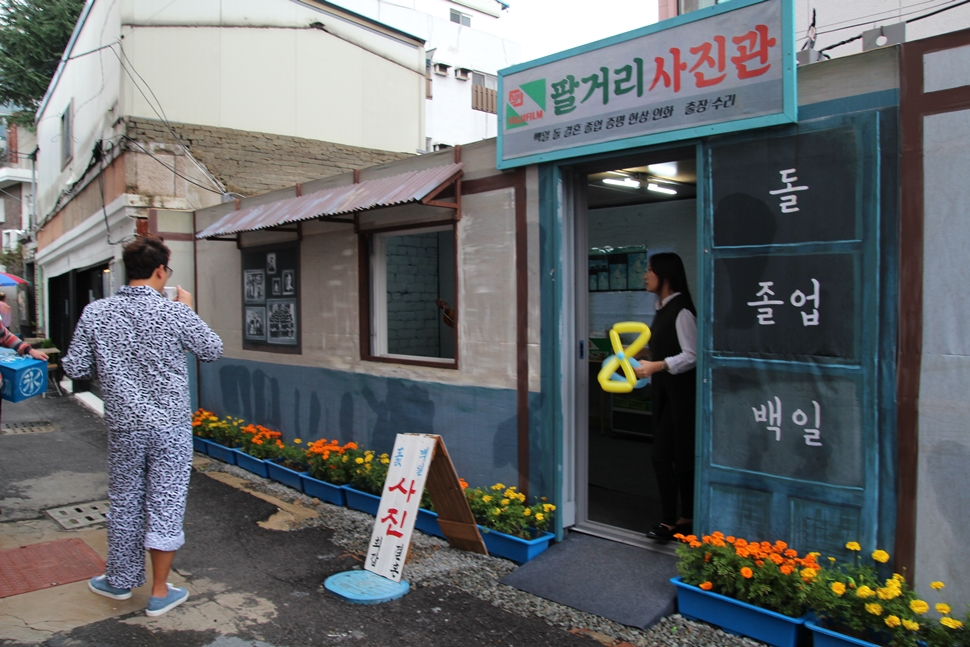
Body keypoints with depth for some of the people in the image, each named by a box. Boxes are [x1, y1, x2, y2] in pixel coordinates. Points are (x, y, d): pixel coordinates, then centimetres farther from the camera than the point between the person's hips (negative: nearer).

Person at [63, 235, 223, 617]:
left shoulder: (95, 313, -4)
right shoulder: (175, 313, -13)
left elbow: (75, 369, 0)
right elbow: (212, 351, 0)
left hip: (123, 425, 3)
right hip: (170, 424, -3)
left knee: (124, 503, 18)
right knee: (165, 504, 7)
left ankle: (121, 580, 36)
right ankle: (159, 593, 17)